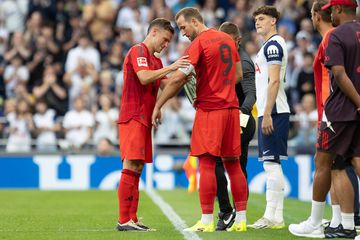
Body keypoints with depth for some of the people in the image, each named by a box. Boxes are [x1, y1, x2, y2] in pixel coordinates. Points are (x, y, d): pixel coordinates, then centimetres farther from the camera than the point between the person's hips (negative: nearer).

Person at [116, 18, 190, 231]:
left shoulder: (156, 60, 22)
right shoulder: (138, 51, -6)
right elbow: (143, 77, -22)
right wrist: (171, 68, -24)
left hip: (144, 120, 10)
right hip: (132, 118, -10)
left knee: (137, 168, 7)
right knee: (131, 167, -12)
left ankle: (132, 219, 7)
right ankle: (124, 220, -14)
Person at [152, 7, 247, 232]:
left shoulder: (199, 43, -10)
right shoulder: (228, 39, 13)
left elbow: (177, 79, -14)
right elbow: (238, 74, 19)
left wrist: (158, 106, -7)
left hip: (209, 110, -7)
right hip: (231, 107, 7)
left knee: (207, 164, -6)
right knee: (233, 164, 9)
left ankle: (207, 221, -8)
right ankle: (241, 219, 9)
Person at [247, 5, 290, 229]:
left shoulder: (272, 45, -10)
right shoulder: (271, 45, 21)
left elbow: (274, 81, -18)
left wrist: (267, 114, -21)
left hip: (272, 113, -10)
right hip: (271, 112, 10)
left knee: (272, 163, -10)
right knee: (273, 164, 10)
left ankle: (271, 216, -11)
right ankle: (277, 217, 12)